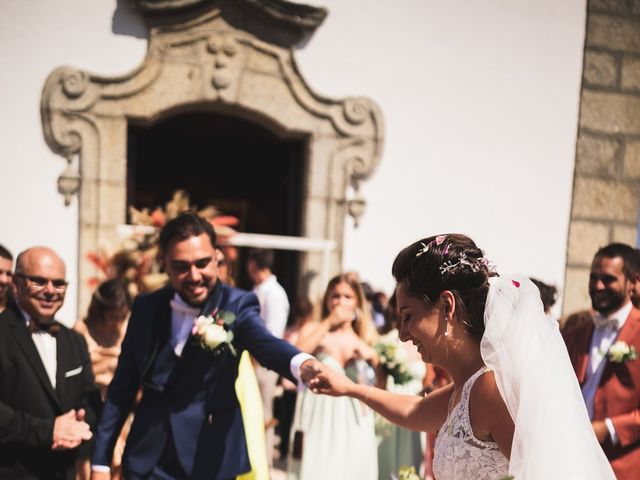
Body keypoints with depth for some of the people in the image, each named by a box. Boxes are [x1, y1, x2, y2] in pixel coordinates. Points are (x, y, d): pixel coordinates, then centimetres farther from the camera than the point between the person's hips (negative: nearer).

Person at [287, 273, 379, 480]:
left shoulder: (366, 335, 11)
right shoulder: (313, 329, 5)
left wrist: (372, 356, -6)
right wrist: (328, 323, -13)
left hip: (354, 423, 2)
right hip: (320, 420, -2)